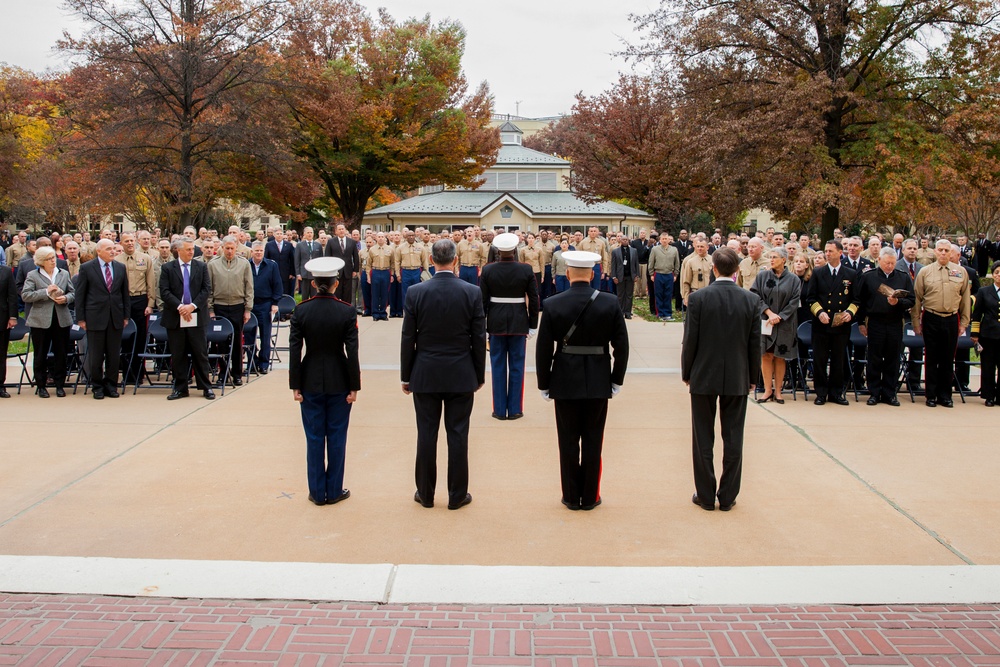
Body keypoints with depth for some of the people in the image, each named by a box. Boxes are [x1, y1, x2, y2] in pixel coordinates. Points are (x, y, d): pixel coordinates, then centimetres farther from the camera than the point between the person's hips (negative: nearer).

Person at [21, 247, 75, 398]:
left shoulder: (64, 274, 10)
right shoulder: (33, 275, 0)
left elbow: (72, 292, 11)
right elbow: (25, 295, -9)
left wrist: (66, 298, -11)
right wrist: (46, 292, -18)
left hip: (62, 320, 2)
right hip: (40, 321, -2)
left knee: (61, 354, 6)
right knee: (40, 354, 5)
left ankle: (60, 384, 15)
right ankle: (41, 386, 15)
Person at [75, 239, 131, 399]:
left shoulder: (120, 268, 9)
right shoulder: (87, 268, -1)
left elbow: (125, 293, 12)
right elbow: (80, 294, -1)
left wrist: (126, 315, 8)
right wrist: (81, 318, -4)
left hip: (116, 318, 3)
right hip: (95, 318, -3)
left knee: (114, 355, 6)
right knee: (96, 355, 4)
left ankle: (111, 385, 17)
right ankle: (97, 386, 16)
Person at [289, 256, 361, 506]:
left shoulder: (300, 310, -6)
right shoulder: (347, 311, -10)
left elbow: (294, 350, -6)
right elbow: (352, 352, -11)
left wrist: (295, 385, 1)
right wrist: (354, 386, -3)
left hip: (310, 382, 1)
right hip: (339, 382, -1)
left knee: (314, 438, 10)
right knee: (336, 437, 10)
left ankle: (317, 493, 17)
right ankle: (334, 491, 17)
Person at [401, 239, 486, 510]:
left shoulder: (415, 292, -7)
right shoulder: (472, 292, -7)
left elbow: (408, 338, -3)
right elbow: (479, 338, -2)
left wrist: (406, 376, 7)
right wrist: (479, 375, 9)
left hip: (425, 375, 0)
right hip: (461, 375, 0)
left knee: (426, 434, 8)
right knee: (458, 435, 6)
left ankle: (425, 493, 18)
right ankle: (457, 495, 14)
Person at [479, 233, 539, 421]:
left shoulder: (487, 270, -6)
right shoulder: (526, 270, -6)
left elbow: (482, 300, -3)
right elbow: (534, 300, -3)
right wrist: (533, 325, 6)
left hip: (496, 323, 0)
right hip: (519, 323, 0)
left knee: (498, 367, 8)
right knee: (516, 366, 7)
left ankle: (500, 410, 12)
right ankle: (514, 410, 12)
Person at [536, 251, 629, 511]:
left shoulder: (552, 305, -9)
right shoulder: (610, 303, -6)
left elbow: (543, 350, -6)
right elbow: (621, 346, -3)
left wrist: (544, 384, 4)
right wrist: (617, 380, 7)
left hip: (565, 382, -1)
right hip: (598, 382, 1)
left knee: (568, 442, 10)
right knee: (593, 441, 10)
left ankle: (571, 497, 19)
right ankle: (590, 497, 19)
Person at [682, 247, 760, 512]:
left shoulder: (698, 298, -10)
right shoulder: (752, 300, -5)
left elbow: (690, 341, -7)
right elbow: (755, 343, 0)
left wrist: (686, 373, 6)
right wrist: (752, 377, 11)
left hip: (703, 377, -1)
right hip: (738, 379, 2)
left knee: (703, 440, 9)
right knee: (733, 440, 9)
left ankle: (706, 495, 15)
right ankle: (727, 497, 16)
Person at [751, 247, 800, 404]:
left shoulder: (793, 279, 2)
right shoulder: (762, 276, 3)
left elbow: (794, 302, -3)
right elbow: (755, 295, -3)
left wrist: (779, 317, -12)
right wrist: (769, 312, -13)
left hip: (784, 324, 0)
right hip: (764, 322, 0)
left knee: (780, 357, 3)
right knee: (766, 356, 0)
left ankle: (777, 391, 10)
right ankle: (768, 390, 6)